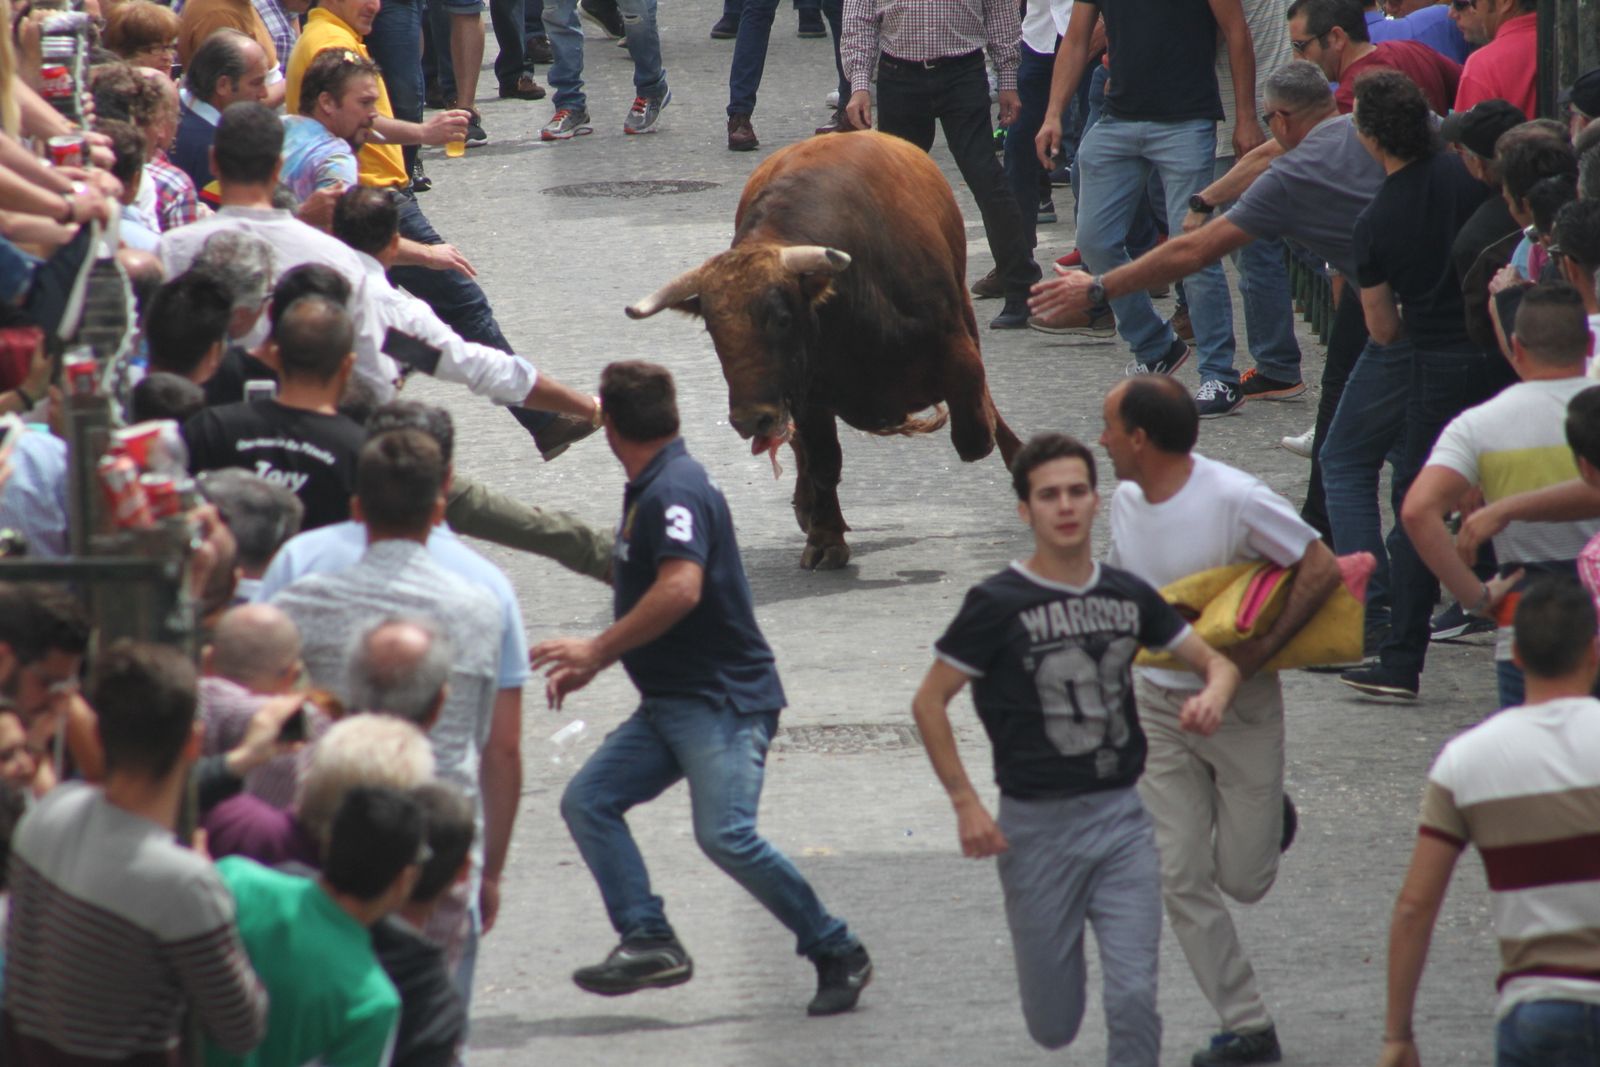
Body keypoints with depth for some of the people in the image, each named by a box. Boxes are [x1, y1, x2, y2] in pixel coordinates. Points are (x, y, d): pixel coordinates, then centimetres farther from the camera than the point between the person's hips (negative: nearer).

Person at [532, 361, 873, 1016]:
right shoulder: (648, 492, 16)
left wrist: (596, 651, -23)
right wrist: (592, 662, 24)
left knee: (724, 833, -20)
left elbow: (681, 590, -29)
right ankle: (648, 941, -9)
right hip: (670, 703, 10)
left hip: (724, 700, -10)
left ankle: (837, 953, -6)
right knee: (587, 800, -2)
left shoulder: (675, 493, -15)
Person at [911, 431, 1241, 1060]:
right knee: (1054, 1027, 8)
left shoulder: (1127, 596, 4)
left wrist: (1213, 695, -11)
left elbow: (1216, 662, 13)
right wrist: (965, 804, -11)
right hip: (1037, 827, -2)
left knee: (1133, 997, -12)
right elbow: (930, 702, -4)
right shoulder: (998, 605, -8)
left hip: (1121, 819, 2)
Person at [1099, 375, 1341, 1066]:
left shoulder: (1234, 499, -20)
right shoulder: (1126, 501, 0)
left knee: (1245, 880, 2)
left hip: (1239, 705, -5)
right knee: (1181, 879, -3)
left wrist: (1260, 651, -23)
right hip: (1157, 706, 5)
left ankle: (1266, 816, 38)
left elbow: (1321, 570, -18)